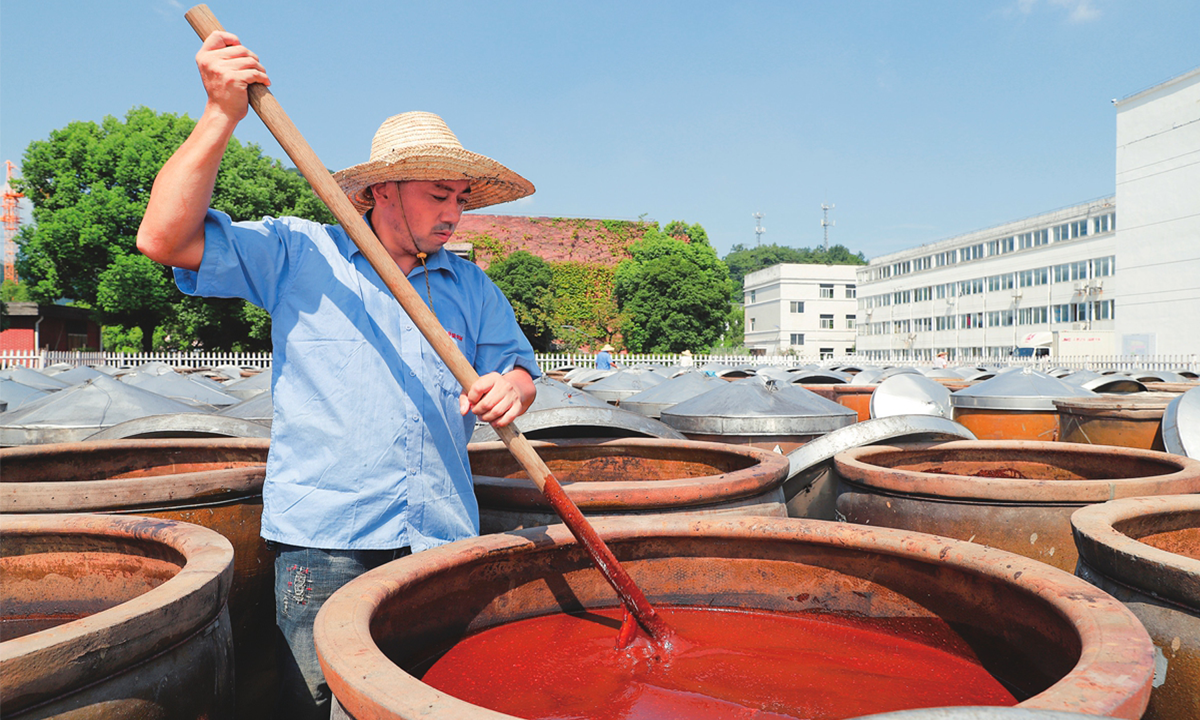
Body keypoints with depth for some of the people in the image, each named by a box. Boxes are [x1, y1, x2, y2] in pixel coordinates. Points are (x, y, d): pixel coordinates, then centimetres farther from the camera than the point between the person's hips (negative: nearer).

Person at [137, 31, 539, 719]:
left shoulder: (472, 287, 14)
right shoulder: (300, 253, 4)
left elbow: (518, 365, 15)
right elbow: (167, 239, -4)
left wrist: (513, 386, -10)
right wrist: (222, 117, -11)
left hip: (445, 538, 3)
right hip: (324, 537, -2)